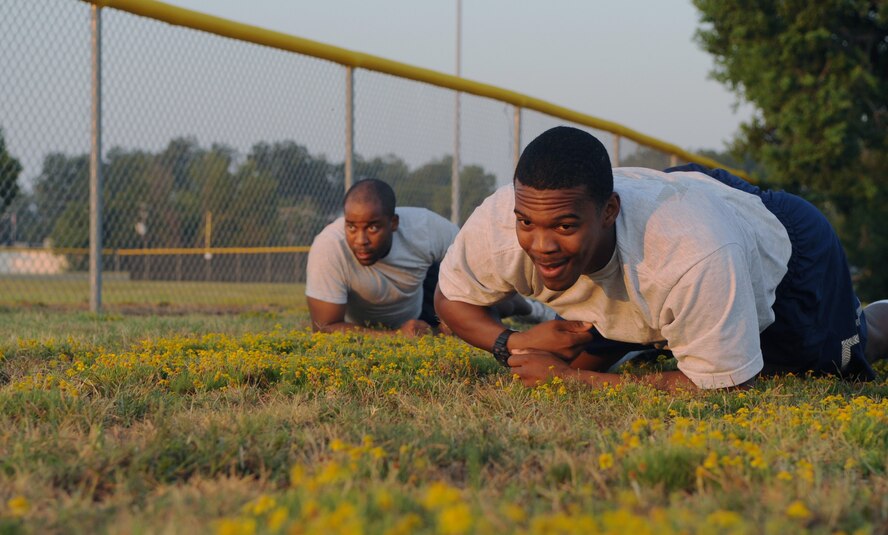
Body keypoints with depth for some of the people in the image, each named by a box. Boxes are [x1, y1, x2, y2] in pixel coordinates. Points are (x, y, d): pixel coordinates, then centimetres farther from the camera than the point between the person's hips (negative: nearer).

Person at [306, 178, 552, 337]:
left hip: (423, 287, 2)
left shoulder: (426, 227, -35)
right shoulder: (329, 249, -43)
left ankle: (525, 307, 48)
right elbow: (325, 327, -40)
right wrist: (399, 334, -47)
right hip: (373, 330, -1)